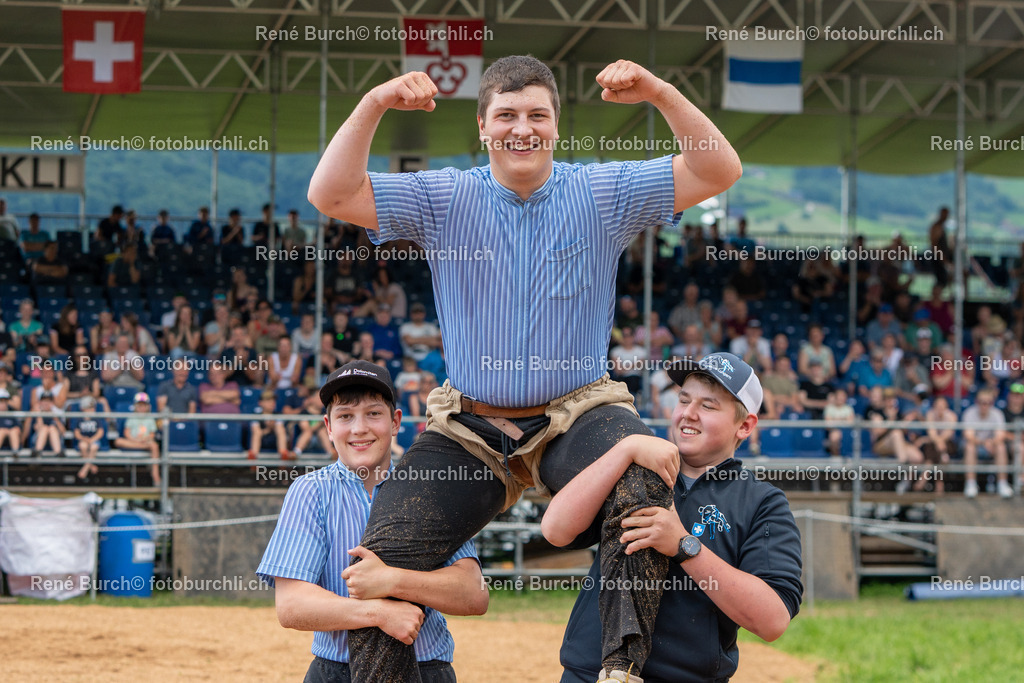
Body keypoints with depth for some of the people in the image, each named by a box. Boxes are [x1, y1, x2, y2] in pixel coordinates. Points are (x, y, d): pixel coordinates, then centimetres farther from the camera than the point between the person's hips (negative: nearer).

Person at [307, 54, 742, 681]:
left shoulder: (602, 195, -1)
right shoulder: (445, 198, 0)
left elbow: (719, 172, -10)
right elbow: (331, 195, -11)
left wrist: (661, 94, -25)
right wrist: (373, 106, -25)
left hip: (578, 415, -2)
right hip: (470, 428, 2)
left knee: (644, 478, -35)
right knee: (384, 558, -10)